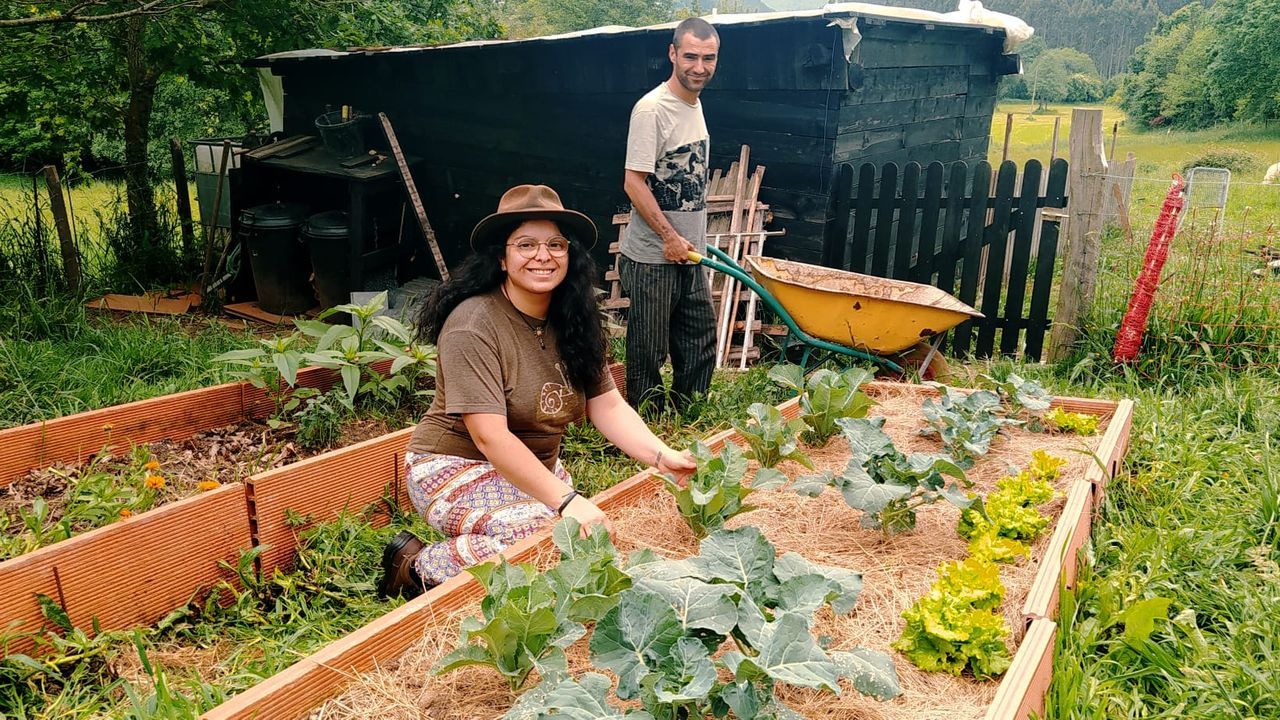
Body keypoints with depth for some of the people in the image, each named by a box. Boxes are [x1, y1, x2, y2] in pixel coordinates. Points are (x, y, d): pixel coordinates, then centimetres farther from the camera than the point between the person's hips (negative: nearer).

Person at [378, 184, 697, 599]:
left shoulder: (572, 321, 1)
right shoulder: (473, 324, -22)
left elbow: (607, 405, -2)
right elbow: (490, 437, -27)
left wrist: (662, 457, -18)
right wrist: (565, 499, -32)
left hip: (537, 469, 8)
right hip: (459, 470, -7)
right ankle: (419, 566, -7)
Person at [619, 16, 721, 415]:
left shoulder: (694, 103, 13)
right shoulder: (652, 108, -14)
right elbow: (634, 182, -19)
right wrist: (670, 237, -20)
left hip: (688, 254, 9)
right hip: (652, 259, -9)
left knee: (700, 345, 15)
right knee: (648, 353, 1)